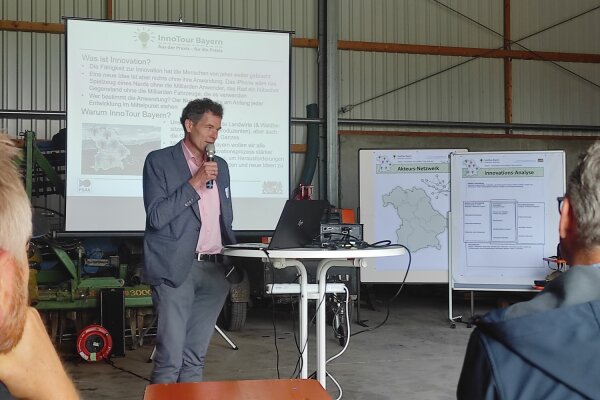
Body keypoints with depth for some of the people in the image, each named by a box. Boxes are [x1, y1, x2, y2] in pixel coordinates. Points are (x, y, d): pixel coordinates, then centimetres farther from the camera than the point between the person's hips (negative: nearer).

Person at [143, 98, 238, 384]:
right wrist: (194, 183, -14)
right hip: (176, 268, -5)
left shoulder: (220, 166, 16)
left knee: (195, 356, 10)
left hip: (215, 269, 5)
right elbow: (156, 216, -11)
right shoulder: (159, 161, -1)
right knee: (170, 357, -5)